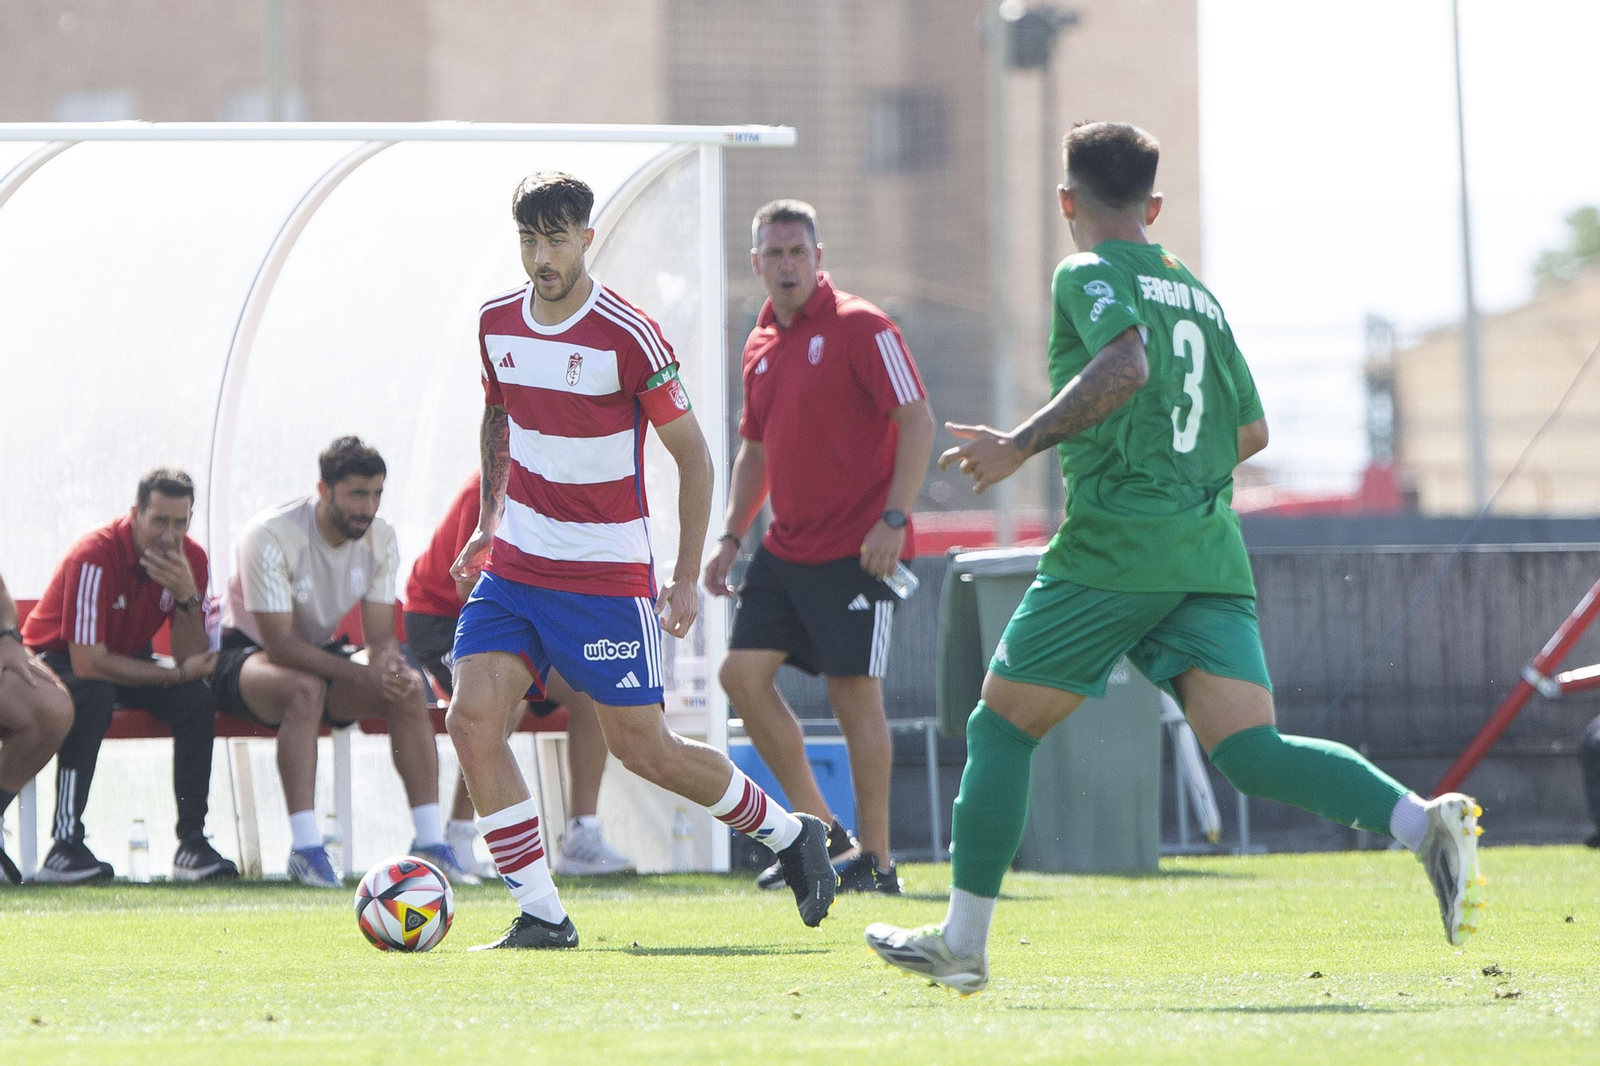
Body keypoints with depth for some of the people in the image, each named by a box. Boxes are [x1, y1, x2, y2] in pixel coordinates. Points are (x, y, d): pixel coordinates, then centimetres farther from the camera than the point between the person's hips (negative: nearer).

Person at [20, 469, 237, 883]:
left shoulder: (191, 560, -11)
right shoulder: (94, 557, -30)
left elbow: (193, 659, -14)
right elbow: (88, 663, -32)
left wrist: (187, 597, -32)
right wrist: (179, 672, -24)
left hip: (127, 659, 6)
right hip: (57, 659, -6)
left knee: (196, 699, -21)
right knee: (93, 698, -38)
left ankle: (192, 841, -20)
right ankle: (65, 845, -36)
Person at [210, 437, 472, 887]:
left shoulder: (378, 538, -5)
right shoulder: (272, 536, -25)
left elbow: (380, 632, -6)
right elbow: (280, 644, -29)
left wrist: (388, 662, -32)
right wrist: (362, 674, -38)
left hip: (322, 649, 6)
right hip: (247, 655, -6)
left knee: (409, 688, -20)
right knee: (306, 688, -39)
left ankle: (430, 842, -17)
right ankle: (305, 848, -39)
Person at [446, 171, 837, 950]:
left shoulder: (628, 337, -14)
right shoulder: (497, 323, 3)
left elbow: (691, 453, -7)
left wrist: (687, 578, -9)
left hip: (607, 577, -5)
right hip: (514, 565, 5)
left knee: (643, 748, -1)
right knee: (471, 718, -12)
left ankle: (789, 836, 24)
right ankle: (540, 915, -5)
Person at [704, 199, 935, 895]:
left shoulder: (860, 327, -9)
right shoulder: (761, 345, 13)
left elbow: (917, 421, -13)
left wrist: (894, 518, -20)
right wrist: (731, 536, 13)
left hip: (857, 548, -8)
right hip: (787, 547, 8)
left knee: (854, 693, -6)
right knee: (743, 673, 0)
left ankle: (875, 859, 2)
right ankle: (821, 832, 10)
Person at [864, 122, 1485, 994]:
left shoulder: (1089, 276, -1)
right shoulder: (1199, 294, 20)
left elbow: (1125, 366, -21)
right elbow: (1250, 432, 23)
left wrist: (1022, 445, -18)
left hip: (1113, 546, -6)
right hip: (1210, 553, 6)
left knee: (1000, 727, 10)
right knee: (1251, 752, -7)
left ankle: (962, 941, 14)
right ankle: (1422, 821, -31)